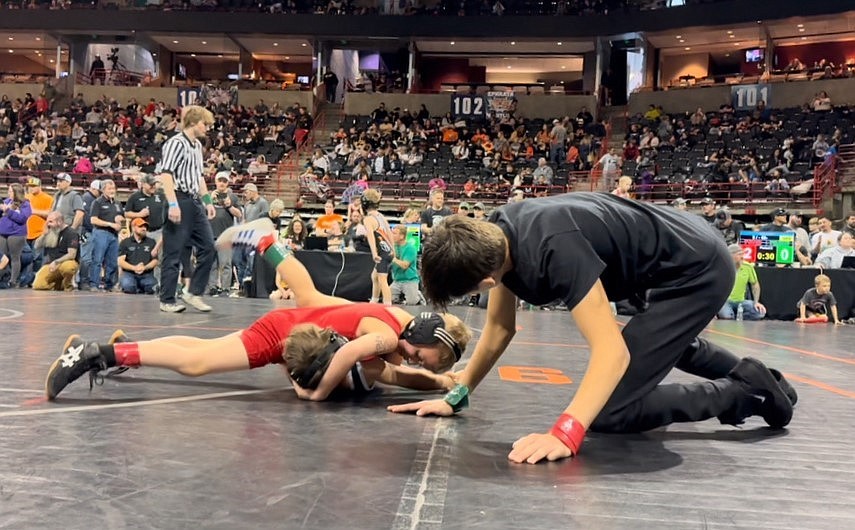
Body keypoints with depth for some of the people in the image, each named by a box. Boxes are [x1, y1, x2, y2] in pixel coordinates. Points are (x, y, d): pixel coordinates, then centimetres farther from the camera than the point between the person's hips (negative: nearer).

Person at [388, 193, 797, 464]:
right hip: (672, 258, 9)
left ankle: (748, 393, 5)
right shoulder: (496, 235, -11)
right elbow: (499, 327, -1)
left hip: (698, 272, -9)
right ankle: (747, 374, 50)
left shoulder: (554, 249, -37)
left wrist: (565, 433, -49)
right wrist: (456, 396, -4)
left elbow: (612, 351, -40)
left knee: (607, 413, -9)